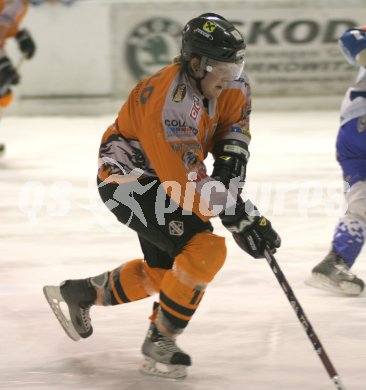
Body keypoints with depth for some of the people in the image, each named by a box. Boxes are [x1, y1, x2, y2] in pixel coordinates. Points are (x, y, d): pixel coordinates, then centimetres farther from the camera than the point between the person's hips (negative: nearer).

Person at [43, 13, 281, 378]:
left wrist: (232, 154, -15)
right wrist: (240, 218, -40)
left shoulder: (231, 84, -12)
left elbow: (236, 121, 7)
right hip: (127, 177, -9)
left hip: (159, 177, 9)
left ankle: (79, 293, 41)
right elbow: (186, 182, -38)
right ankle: (160, 340, -6)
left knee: (164, 269, 21)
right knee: (205, 249, -23)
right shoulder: (167, 102, -36)